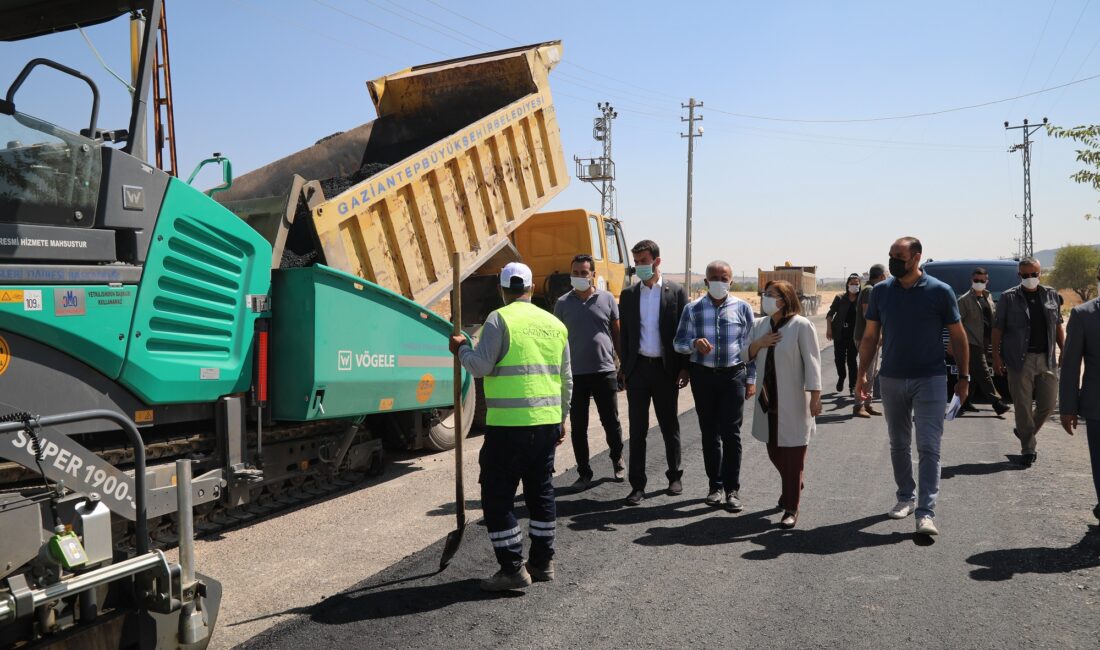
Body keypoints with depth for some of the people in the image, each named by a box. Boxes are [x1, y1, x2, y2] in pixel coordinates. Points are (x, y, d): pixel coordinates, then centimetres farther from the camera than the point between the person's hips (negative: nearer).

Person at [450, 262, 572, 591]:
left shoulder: (499, 319, -7)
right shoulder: (555, 324, 13)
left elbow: (481, 366, -13)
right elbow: (566, 380, 16)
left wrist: (461, 348, 7)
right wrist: (561, 419, 26)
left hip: (510, 426, -7)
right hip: (548, 422, 7)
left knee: (497, 496, 3)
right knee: (540, 492, 17)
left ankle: (513, 569, 3)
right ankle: (542, 562, 24)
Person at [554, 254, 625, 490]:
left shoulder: (607, 299, 2)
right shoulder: (563, 303, 4)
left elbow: (617, 334, 7)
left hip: (605, 372, -1)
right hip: (575, 374, 1)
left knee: (611, 423, 9)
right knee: (578, 427, 6)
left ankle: (617, 461, 34)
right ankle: (584, 473, 19)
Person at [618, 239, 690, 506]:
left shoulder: (676, 292, -1)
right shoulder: (628, 294, 6)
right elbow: (625, 334, 8)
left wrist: (684, 368, -5)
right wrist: (625, 368, 3)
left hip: (666, 368, -1)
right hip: (638, 367, 2)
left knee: (670, 426, 11)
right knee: (637, 429, 3)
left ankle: (675, 476, 27)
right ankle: (637, 485, 8)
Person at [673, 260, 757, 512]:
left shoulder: (742, 308, 3)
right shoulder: (693, 308, 2)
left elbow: (749, 345, 7)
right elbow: (678, 343, 1)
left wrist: (751, 379, 4)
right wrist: (694, 343, -21)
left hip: (733, 376, -1)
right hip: (703, 376, 1)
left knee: (731, 432, -5)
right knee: (709, 433, 9)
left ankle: (732, 489, 2)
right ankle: (716, 485, 20)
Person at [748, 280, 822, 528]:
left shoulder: (801, 326, -11)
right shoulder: (760, 325, 8)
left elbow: (812, 361, -13)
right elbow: (746, 357, 14)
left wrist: (815, 396, -18)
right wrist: (757, 344, -6)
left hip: (794, 402, -6)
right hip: (768, 399, 6)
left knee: (793, 455, -2)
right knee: (774, 451, 15)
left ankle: (791, 509, 6)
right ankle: (792, 488, 41)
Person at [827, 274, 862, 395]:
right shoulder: (840, 298, 0)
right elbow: (830, 314, 3)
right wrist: (828, 329, -6)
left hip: (854, 335, -1)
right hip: (840, 333, 1)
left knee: (852, 359, 1)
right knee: (839, 357, 4)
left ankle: (852, 386, 10)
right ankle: (841, 377, 31)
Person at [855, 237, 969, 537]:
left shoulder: (940, 292, -6)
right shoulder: (881, 291, 2)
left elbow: (958, 336, 0)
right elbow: (870, 336, 6)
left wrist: (964, 377, -2)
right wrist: (862, 374, 0)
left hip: (930, 380, -3)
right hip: (891, 379, 4)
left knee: (929, 447, -6)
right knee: (899, 444, 14)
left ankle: (926, 512, -5)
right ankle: (906, 497, 30)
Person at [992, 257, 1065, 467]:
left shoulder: (1051, 295, 12)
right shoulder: (1008, 297, 0)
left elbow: (1058, 326, 17)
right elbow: (998, 328, 0)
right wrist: (996, 355, -6)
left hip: (1047, 359, 4)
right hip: (1020, 361, -4)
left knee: (1048, 404, 5)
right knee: (1023, 406, -2)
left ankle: (1025, 432, 30)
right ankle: (1028, 449, 6)